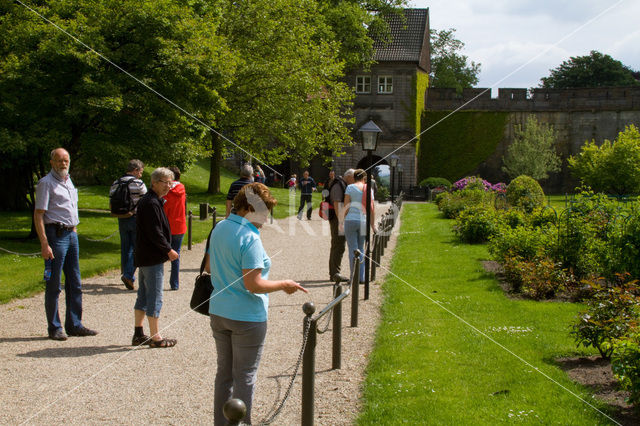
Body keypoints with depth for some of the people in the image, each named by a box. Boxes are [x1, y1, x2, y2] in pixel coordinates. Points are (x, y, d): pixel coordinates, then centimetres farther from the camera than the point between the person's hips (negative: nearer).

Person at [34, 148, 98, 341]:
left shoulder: (68, 181, 16)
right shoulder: (46, 183, -8)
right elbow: (38, 215, -14)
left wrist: (74, 231, 17)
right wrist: (44, 244, -21)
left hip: (71, 235, 8)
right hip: (55, 235, -8)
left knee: (75, 283, 11)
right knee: (54, 285, -3)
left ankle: (74, 325, 18)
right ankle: (54, 328, 4)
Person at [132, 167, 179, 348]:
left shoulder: (148, 201, 15)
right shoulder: (151, 203, -18)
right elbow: (154, 232, -22)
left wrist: (166, 249, 17)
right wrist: (169, 250, -13)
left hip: (145, 257, 11)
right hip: (152, 258, -11)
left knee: (143, 296, 15)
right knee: (155, 297, -4)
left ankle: (138, 334, 22)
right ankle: (155, 337, 1)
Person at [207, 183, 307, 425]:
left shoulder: (219, 229, 4)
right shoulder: (249, 238, -21)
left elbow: (210, 267, 16)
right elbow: (253, 284, -24)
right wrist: (284, 285, -11)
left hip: (219, 312, 8)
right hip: (247, 317, -8)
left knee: (224, 374, 17)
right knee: (244, 378, 4)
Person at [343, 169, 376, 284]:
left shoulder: (350, 187, -1)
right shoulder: (368, 189, 7)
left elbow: (346, 205, -7)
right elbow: (371, 209, 8)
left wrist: (344, 219, 1)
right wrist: (373, 224, 15)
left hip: (351, 219, -3)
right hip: (363, 220, 3)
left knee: (353, 249, 0)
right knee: (361, 249, 14)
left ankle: (355, 277, -2)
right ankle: (362, 277, 12)